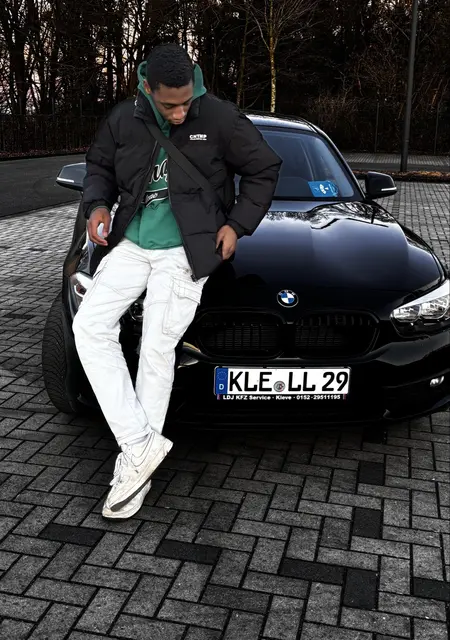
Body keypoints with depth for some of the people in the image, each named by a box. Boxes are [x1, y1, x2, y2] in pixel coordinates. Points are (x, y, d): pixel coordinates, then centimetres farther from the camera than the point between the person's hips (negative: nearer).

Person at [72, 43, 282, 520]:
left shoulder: (220, 118, -8)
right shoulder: (123, 120, 0)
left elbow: (264, 169, 3)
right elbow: (98, 166, 16)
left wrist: (238, 224, -4)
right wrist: (98, 205, -4)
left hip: (184, 253, -4)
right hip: (129, 244, 5)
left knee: (157, 349, -7)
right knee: (89, 326, -11)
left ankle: (134, 463, 6)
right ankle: (140, 443, -9)